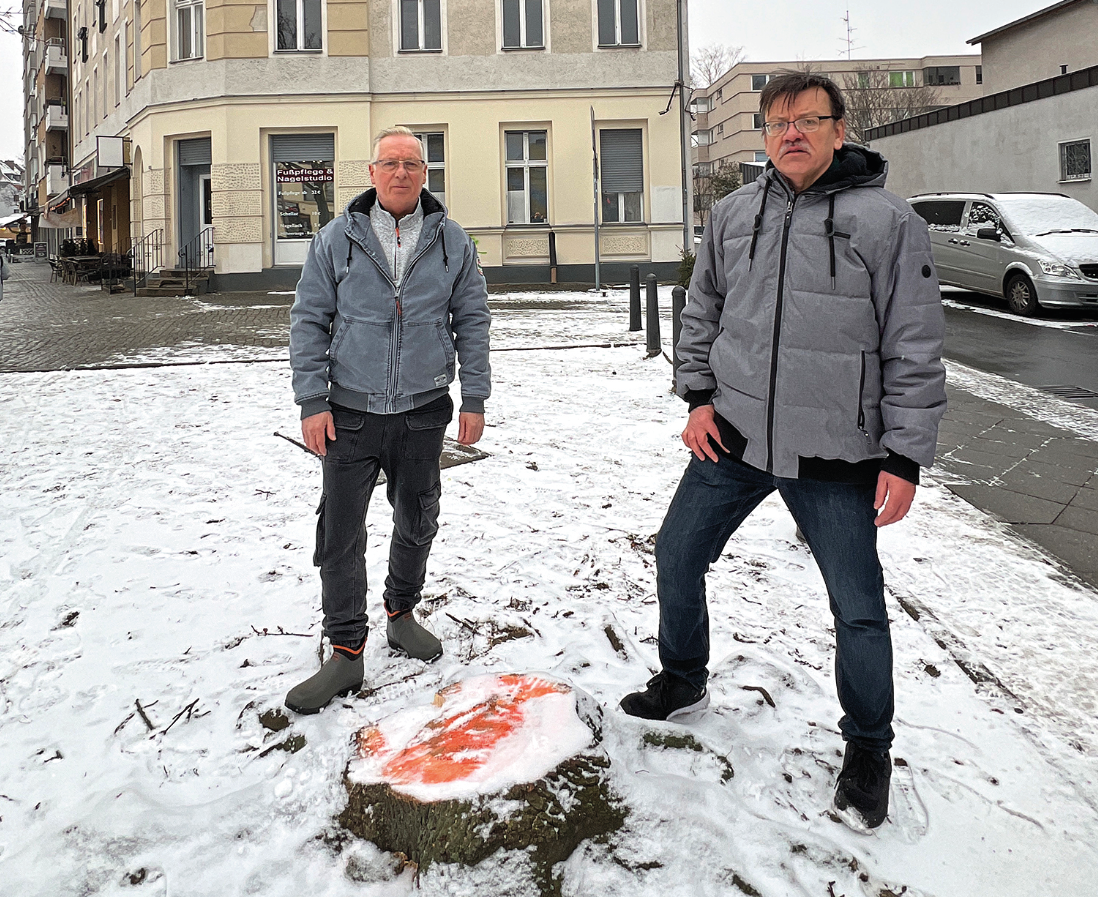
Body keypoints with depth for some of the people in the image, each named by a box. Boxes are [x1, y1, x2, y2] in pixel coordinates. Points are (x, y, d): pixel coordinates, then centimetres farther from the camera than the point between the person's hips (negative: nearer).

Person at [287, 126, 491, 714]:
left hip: (423, 410, 2)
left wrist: (475, 399, 3)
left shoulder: (451, 241, 5)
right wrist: (312, 401, -6)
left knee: (417, 523, 14)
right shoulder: (336, 238, 1)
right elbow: (309, 320, 2)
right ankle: (346, 652, 10)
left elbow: (472, 321, 8)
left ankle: (401, 614, 37)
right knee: (340, 534, -2)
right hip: (351, 411, -1)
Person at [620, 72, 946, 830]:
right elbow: (702, 312, 15)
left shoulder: (887, 221, -9)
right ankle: (683, 683, 39)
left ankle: (868, 749, 29)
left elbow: (915, 352, -8)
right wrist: (700, 396, 4)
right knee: (677, 555, 13)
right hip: (734, 435, 4)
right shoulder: (734, 214, 5)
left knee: (859, 608, 5)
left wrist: (905, 458, -11)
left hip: (835, 454, -4)